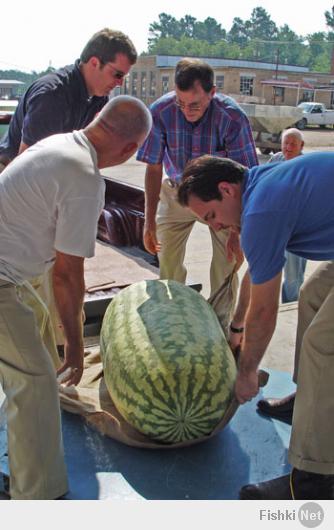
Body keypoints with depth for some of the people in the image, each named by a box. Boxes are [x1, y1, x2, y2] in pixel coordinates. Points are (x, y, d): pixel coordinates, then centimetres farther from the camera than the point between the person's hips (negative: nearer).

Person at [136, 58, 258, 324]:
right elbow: (154, 168, -13)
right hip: (176, 192, 2)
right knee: (168, 261, 1)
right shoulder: (160, 111, -23)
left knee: (226, 262, -7)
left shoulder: (233, 117, -28)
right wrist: (150, 221, -12)